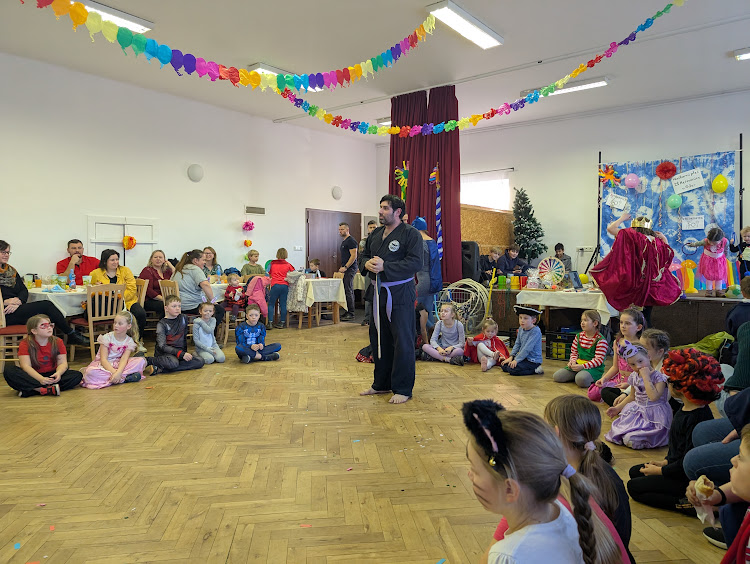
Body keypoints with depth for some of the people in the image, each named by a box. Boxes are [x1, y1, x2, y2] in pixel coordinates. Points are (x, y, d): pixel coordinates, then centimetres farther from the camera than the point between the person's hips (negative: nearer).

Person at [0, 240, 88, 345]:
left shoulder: (11, 271, 20)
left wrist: (18, 301, -7)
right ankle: (72, 335, -11)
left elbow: (24, 290, 12)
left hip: (17, 308, 7)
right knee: (46, 305, -20)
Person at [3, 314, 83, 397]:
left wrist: (58, 373, -31)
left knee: (78, 375, -22)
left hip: (51, 375, 2)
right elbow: (26, 366, -18)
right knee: (9, 371, -29)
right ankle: (48, 390, -40)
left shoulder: (58, 342, -1)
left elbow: (62, 363, -6)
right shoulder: (25, 344, -8)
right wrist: (40, 379, -36)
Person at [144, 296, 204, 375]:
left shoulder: (184, 318, 9)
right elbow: (162, 346, -17)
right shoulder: (162, 324, -7)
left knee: (200, 361, -20)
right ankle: (147, 360, -12)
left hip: (180, 351, 6)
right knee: (173, 363, -40)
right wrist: (181, 354, -26)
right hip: (164, 353, -6)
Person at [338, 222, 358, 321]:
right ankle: (348, 312, 16)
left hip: (350, 268, -10)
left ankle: (351, 314, -7)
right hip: (346, 269, 10)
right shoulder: (344, 241, 20)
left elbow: (354, 255, -19)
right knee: (348, 291, 12)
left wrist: (345, 267, -21)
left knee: (348, 291, -10)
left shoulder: (351, 241, -12)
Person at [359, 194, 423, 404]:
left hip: (400, 294, -7)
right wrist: (367, 264, -5)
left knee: (402, 341, -2)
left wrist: (384, 266, -23)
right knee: (378, 338, 14)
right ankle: (381, 383, 29)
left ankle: (403, 389, 9)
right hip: (379, 293, 8)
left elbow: (416, 263, -18)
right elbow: (364, 256, 20)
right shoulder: (375, 234, 13)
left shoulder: (410, 233, -9)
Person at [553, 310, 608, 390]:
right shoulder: (579, 336, 9)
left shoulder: (600, 340, -10)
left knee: (581, 380, -37)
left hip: (594, 367, -6)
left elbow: (598, 360, -15)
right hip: (578, 365, 6)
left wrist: (583, 366, -25)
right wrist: (573, 361, -8)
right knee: (556, 376, -10)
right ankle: (577, 374, 10)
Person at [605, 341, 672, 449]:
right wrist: (618, 408, 16)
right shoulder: (634, 377, 7)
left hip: (653, 415, -6)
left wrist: (646, 376, -24)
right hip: (637, 411, 7)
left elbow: (654, 397, -29)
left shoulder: (659, 376, -13)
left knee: (631, 440, -20)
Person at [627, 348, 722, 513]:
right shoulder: (686, 409, 2)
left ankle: (689, 503, -12)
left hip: (688, 479, -11)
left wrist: (659, 471, -14)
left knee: (634, 487, -6)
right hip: (677, 466, 11)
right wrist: (665, 462, 7)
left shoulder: (697, 418, -29)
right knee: (634, 472, 19)